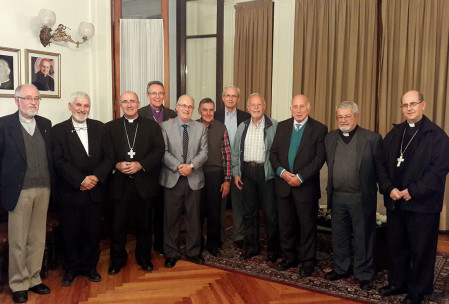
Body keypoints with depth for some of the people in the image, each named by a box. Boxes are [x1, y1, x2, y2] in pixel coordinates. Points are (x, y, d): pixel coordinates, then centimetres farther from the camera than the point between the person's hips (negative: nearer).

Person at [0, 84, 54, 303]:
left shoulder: (45, 124, 10)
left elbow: (51, 156, 10)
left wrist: (51, 184, 5)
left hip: (43, 189, 4)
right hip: (19, 190, -4)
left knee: (38, 238, 11)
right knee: (18, 241, 6)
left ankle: (34, 279, 26)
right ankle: (19, 284, 20)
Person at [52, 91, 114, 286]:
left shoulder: (99, 128, 7)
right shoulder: (58, 130, -1)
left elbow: (109, 155, 2)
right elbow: (59, 161, -9)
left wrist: (96, 177, -13)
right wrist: (80, 180, -17)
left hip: (95, 191, 2)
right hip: (69, 192, -2)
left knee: (93, 232, 10)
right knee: (70, 233, 9)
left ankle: (90, 267, 28)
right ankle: (71, 269, 27)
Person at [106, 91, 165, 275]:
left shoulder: (152, 126, 7)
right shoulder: (110, 127, 9)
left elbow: (159, 149, -4)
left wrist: (141, 165, -15)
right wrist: (117, 165, -16)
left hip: (144, 182, 0)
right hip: (119, 183, 0)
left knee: (144, 223, 11)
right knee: (118, 223, 6)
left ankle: (144, 257, 29)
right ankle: (117, 260, 24)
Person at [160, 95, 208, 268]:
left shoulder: (201, 128, 8)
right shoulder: (165, 126, 2)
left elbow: (204, 152, 1)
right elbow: (163, 152, -5)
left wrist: (191, 165, -15)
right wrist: (178, 166, -17)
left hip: (194, 179, 2)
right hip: (172, 179, -2)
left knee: (194, 217, 10)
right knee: (171, 218, 6)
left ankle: (193, 252, 25)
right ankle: (171, 253, 20)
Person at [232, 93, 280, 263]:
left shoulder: (274, 126, -3)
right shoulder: (242, 127, 11)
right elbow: (235, 152, 13)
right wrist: (236, 173, 7)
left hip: (266, 172, -4)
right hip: (247, 171, 4)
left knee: (270, 213, -1)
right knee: (249, 212, 13)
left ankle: (272, 250, 16)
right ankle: (251, 247, 27)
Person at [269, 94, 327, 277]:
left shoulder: (319, 129, -4)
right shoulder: (282, 126, 8)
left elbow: (320, 157, -11)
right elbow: (273, 152, 6)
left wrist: (300, 177, -17)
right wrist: (282, 172, -10)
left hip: (306, 187, -4)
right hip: (284, 186, 4)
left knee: (307, 226, 7)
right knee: (285, 225, 13)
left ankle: (307, 262, 22)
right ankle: (289, 257, 30)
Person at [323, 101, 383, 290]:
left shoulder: (372, 139, -6)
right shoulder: (329, 138, 7)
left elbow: (381, 169, -6)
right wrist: (331, 188, 8)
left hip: (361, 198, -4)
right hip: (337, 196, 4)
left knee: (363, 238, 7)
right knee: (339, 236, 16)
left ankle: (364, 275, 23)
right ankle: (341, 269, 33)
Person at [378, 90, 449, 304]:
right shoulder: (394, 134, 11)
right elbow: (383, 165, 8)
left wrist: (413, 191, -17)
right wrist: (389, 189, -7)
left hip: (423, 204, -5)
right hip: (395, 202, 5)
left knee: (421, 250, 5)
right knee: (396, 246, 14)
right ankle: (397, 283, 31)